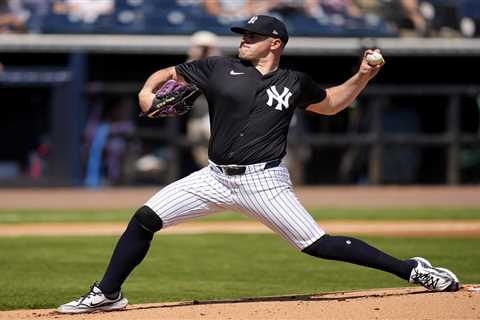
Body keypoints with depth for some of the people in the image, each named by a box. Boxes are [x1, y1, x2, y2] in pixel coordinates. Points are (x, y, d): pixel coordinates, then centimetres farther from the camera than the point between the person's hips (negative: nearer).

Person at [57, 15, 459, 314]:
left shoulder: (295, 83, 6)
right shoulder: (219, 69, 5)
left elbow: (331, 103, 24)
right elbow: (167, 73, 12)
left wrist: (362, 77, 9)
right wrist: (148, 91, -9)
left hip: (264, 181, -2)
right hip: (216, 177, 3)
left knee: (318, 244, -11)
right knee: (146, 217, -8)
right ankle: (107, 294, 4)